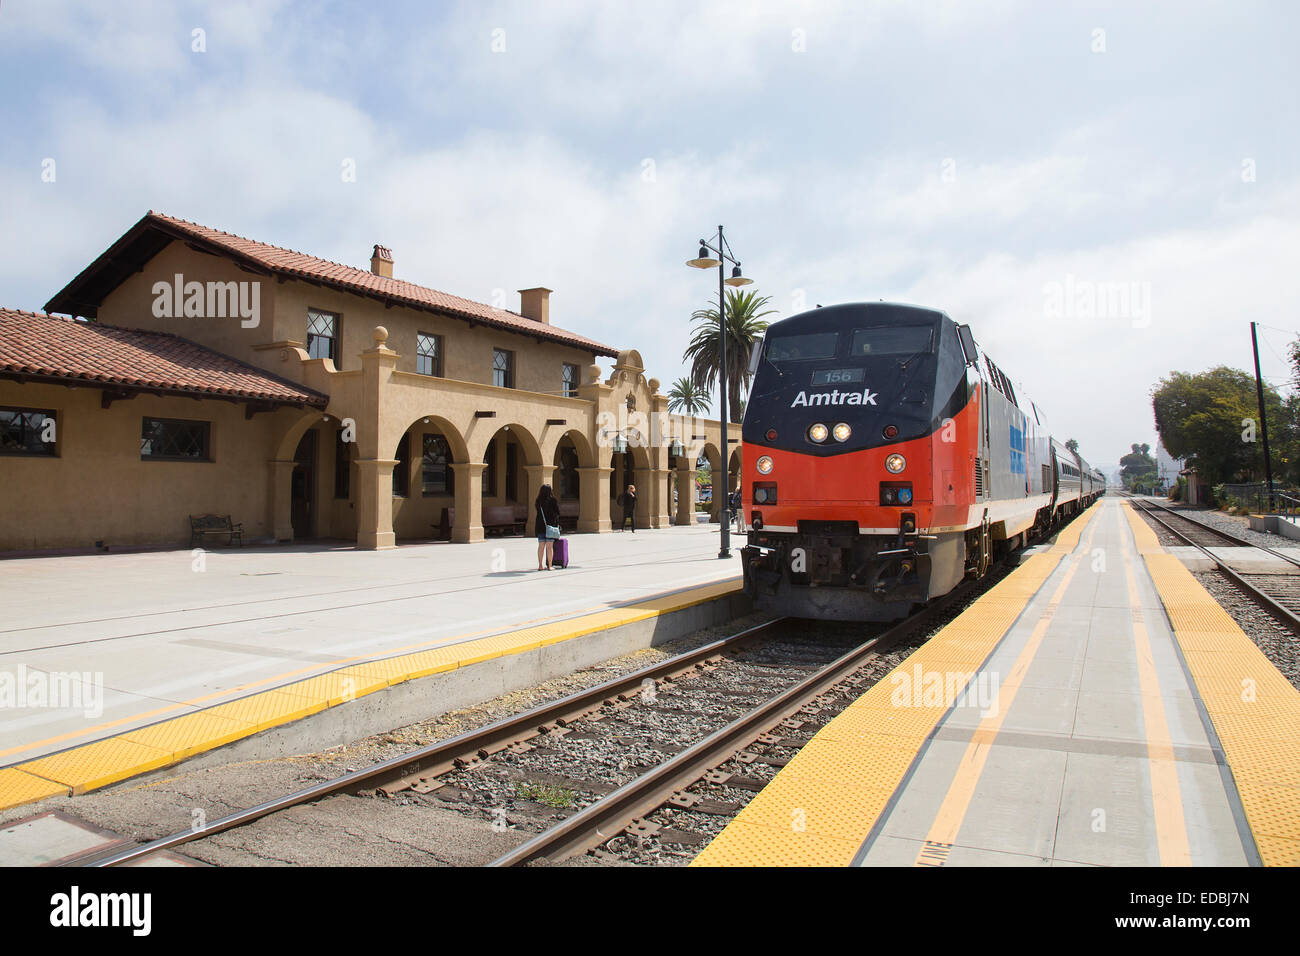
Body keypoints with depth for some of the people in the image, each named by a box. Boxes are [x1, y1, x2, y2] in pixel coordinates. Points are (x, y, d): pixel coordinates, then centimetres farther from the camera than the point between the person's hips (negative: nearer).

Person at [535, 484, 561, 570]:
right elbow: (557, 513, -4)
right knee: (550, 546, 0)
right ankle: (549, 566, 0)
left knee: (541, 546, 9)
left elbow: (536, 513, 7)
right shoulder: (553, 500, -9)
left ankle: (540, 566, 11)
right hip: (551, 525, -4)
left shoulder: (538, 501, 3)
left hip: (540, 526, 4)